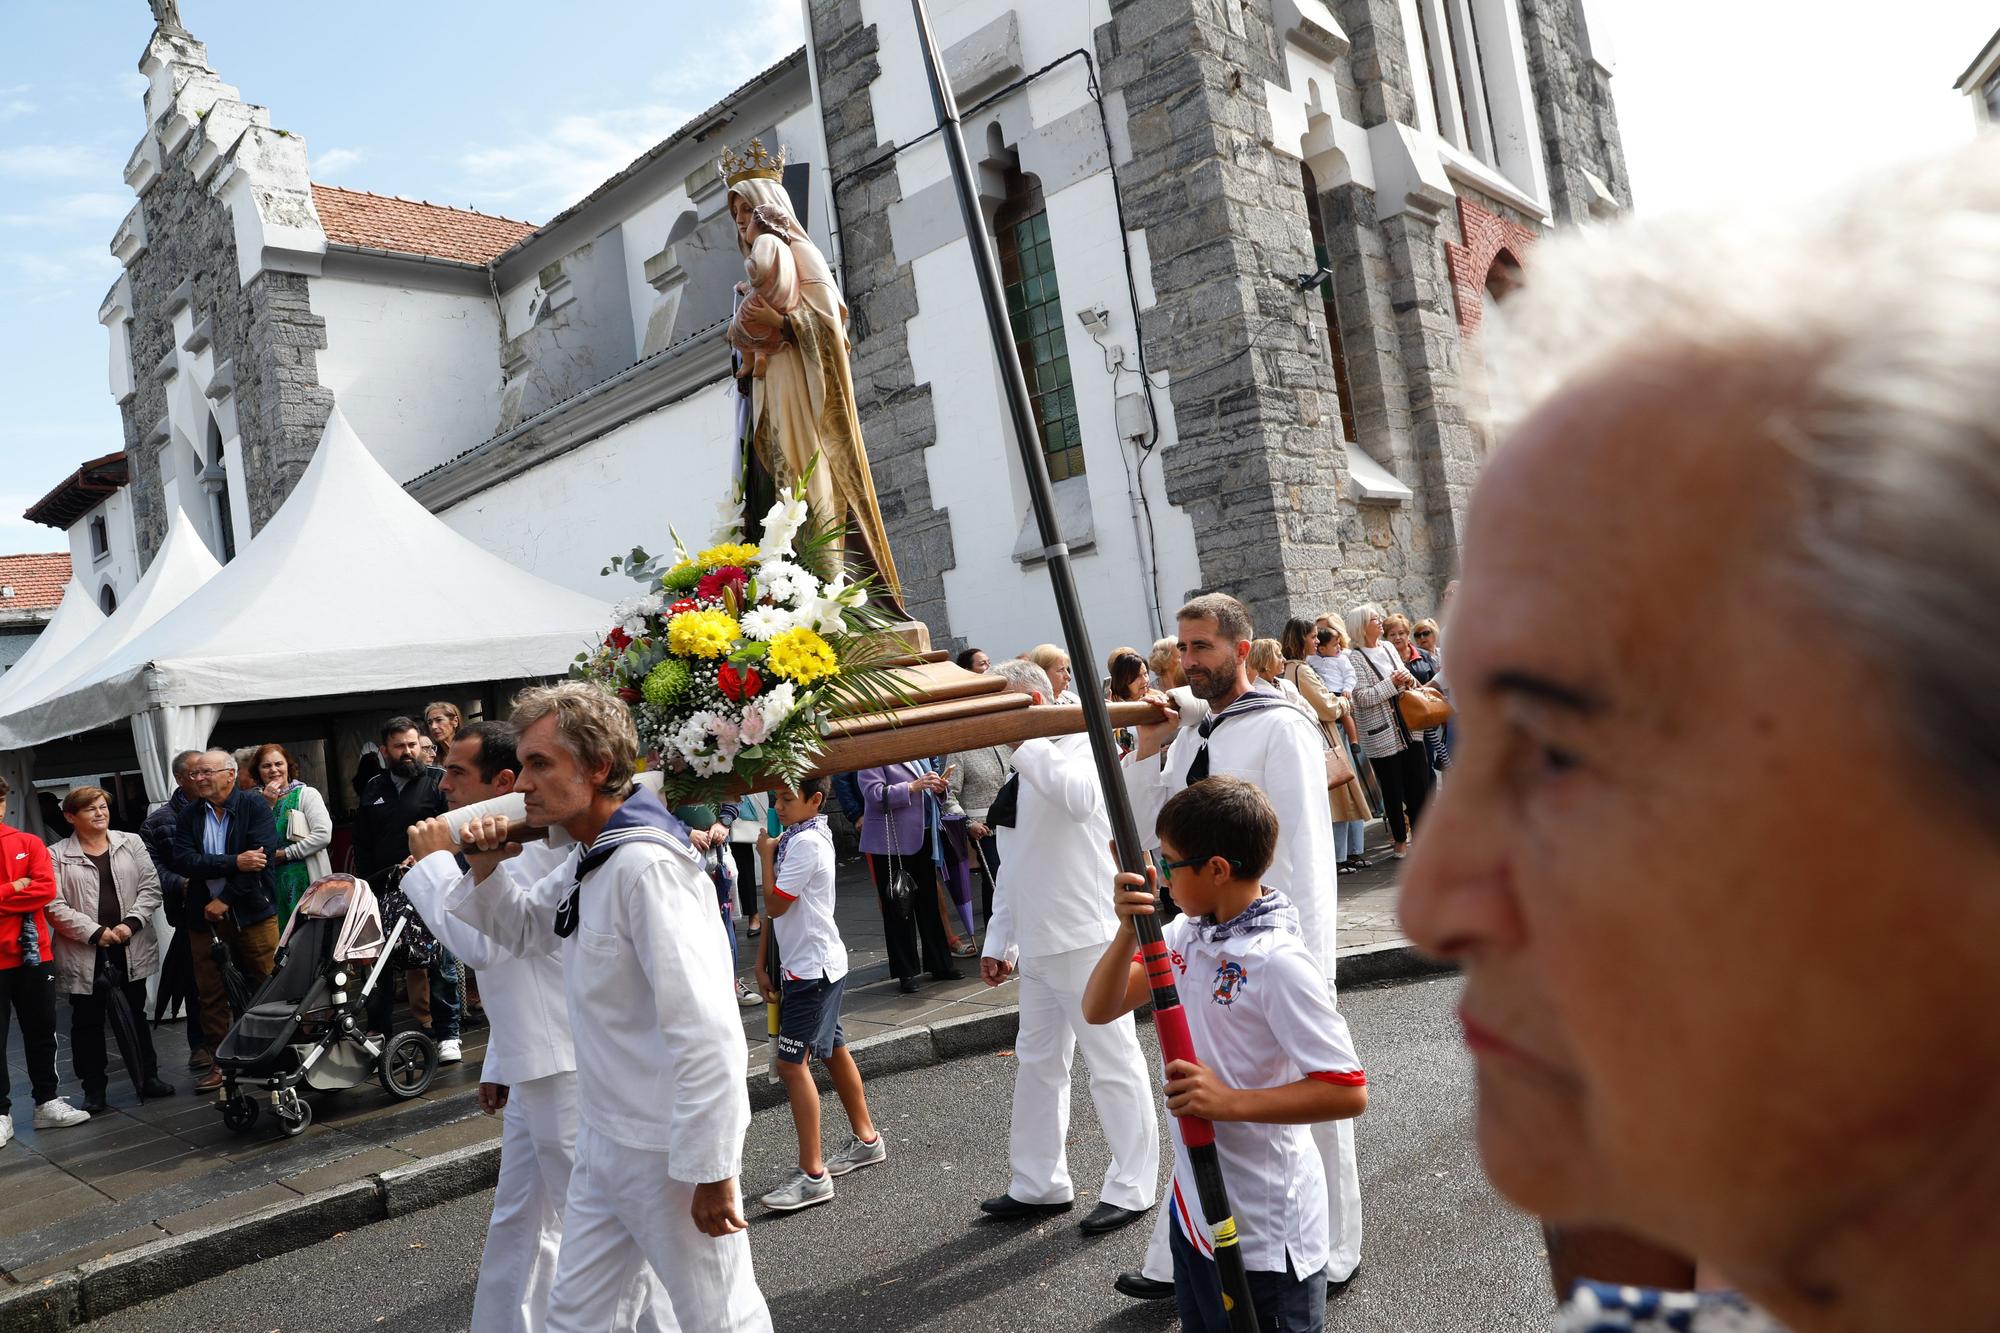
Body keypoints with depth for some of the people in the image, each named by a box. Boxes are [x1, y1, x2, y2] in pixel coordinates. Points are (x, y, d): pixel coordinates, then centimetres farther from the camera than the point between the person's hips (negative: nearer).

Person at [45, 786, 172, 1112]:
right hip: (85, 955, -2)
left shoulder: (131, 843, 6)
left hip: (131, 950, 2)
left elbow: (150, 887, 2)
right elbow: (55, 906, -8)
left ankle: (147, 1077, 23)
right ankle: (94, 1090, 16)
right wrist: (95, 932, -15)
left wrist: (131, 923, -12)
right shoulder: (57, 856, -2)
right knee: (87, 1022, 7)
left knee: (135, 1016, 13)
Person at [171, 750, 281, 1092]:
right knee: (211, 993, 6)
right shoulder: (190, 815, 9)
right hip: (205, 918, 4)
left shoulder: (254, 805, -2)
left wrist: (225, 899, -13)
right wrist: (234, 862, -16)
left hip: (252, 911, -4)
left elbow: (262, 855, -13)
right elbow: (184, 861, -4)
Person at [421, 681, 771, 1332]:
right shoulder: (586, 861, 6)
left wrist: (710, 1170, -25)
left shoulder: (647, 866, -25)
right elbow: (521, 927, 23)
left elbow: (705, 1033, -28)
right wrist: (486, 867, 2)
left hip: (669, 1150, -9)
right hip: (605, 1139, 9)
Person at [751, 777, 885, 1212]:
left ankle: (813, 1175, -7)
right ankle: (866, 1139, 34)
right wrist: (764, 963, 10)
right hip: (815, 963, 10)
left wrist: (766, 854, -9)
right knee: (833, 1050, 19)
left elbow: (775, 904, -20)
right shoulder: (795, 837, 10)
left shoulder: (807, 843, -19)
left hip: (813, 967, -10)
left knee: (791, 1062, -10)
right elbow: (780, 910, 12)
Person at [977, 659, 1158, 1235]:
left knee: (1113, 1063, 2)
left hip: (1086, 938, -9)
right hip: (1036, 944, 9)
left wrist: (1023, 741, -27)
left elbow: (1081, 798, -34)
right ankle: (1039, 1185, 27)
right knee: (1037, 1063, 15)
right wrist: (1000, 941, 18)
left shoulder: (1075, 744, -9)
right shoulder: (1022, 772, 17)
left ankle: (1131, 1188, 14)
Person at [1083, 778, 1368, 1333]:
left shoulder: (1278, 961, -24)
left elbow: (1349, 1093, -24)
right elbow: (1099, 1010, -2)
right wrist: (1131, 928, -17)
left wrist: (1231, 1101, -28)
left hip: (1264, 1230, -8)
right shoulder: (1185, 934, 0)